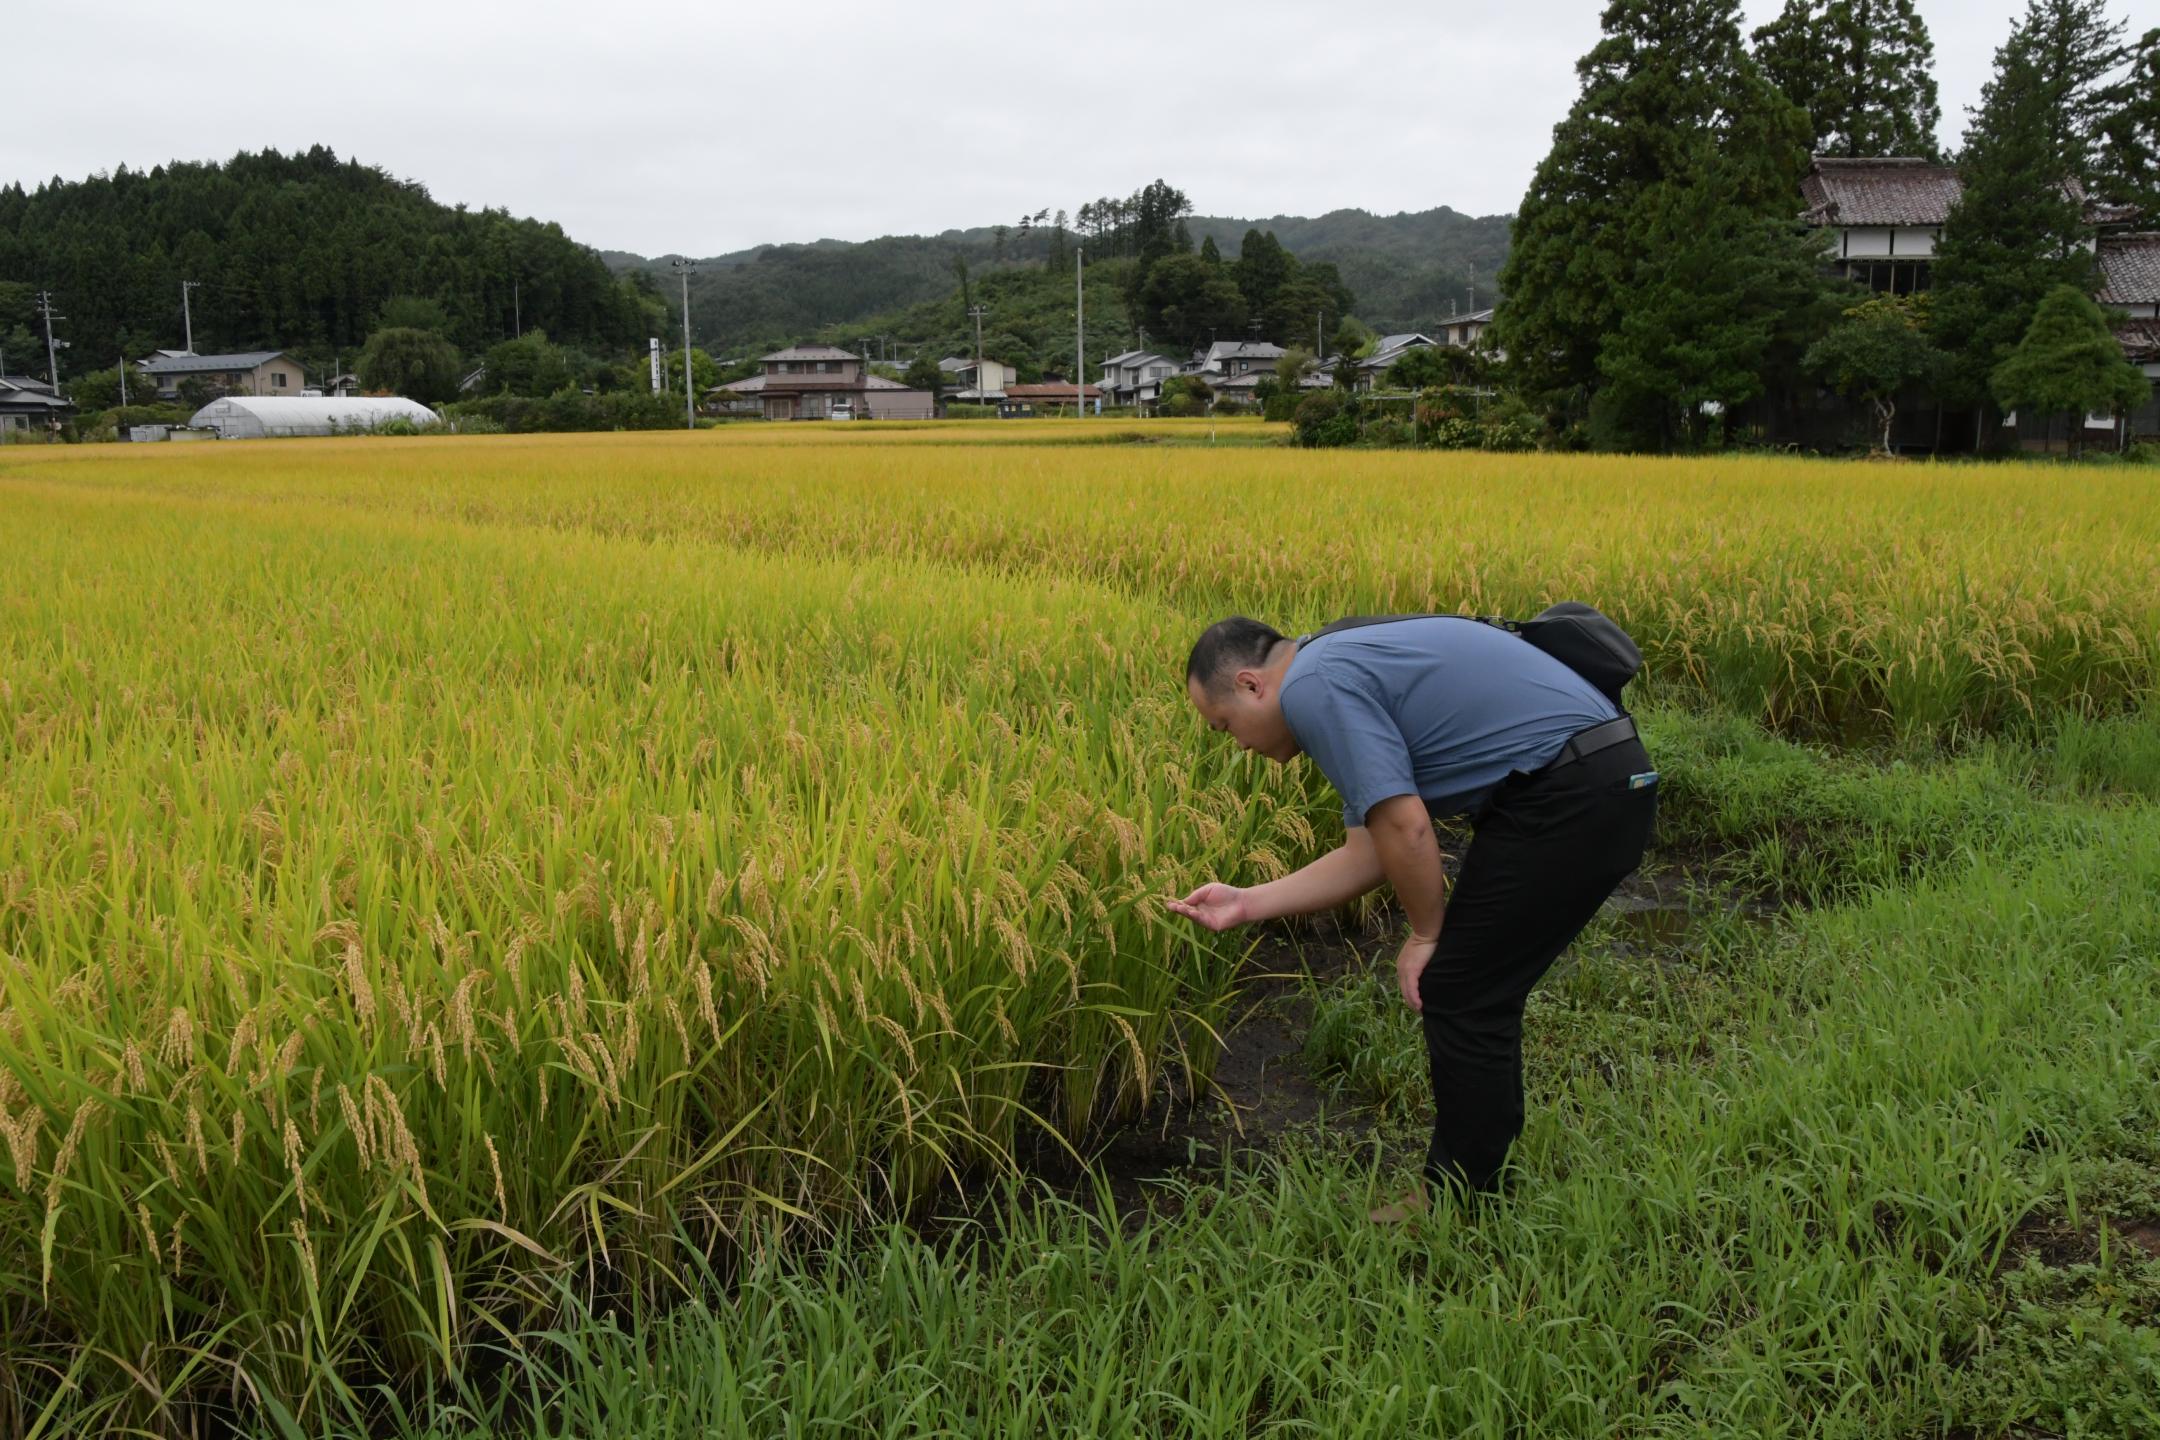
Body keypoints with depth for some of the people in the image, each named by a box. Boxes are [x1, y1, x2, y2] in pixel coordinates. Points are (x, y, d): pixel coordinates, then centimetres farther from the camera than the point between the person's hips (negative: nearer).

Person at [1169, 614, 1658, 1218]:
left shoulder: (1313, 687, -11)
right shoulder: (1343, 670, 20)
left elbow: (1404, 828, -17)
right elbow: (1368, 853, 20)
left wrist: (1427, 934, -1)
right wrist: (1247, 904, 21)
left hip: (1568, 799, -10)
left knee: (1460, 992, 1)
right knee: (1478, 991, 18)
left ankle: (1458, 1211, 14)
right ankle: (1483, 1170, 30)